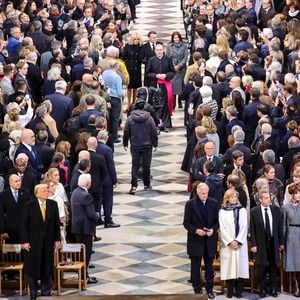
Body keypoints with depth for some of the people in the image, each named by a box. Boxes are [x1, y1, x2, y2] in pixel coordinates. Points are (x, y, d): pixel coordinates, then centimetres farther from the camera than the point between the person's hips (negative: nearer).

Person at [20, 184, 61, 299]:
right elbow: (23, 224, -6)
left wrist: (57, 239, 2)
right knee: (32, 268, 6)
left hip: (48, 242, 2)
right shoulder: (29, 206, -7)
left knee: (47, 268, 7)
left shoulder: (53, 204, 2)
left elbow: (57, 222, 5)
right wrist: (24, 241, -10)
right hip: (33, 242, -2)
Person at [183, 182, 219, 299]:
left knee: (209, 266, 10)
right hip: (196, 240, -2)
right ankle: (197, 290, 16)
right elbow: (186, 223, -5)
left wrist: (213, 229, -13)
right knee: (195, 266, 6)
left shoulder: (213, 203, 0)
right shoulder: (190, 204, -7)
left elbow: (217, 220, 6)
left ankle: (209, 289, 21)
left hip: (210, 240, 2)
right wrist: (196, 230, -19)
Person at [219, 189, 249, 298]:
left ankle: (239, 290, 3)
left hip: (240, 243, 1)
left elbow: (244, 227, 2)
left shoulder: (242, 210, 7)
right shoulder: (222, 211, 4)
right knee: (229, 267, -3)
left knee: (240, 265, -2)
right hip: (227, 244, -1)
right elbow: (222, 229, -1)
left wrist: (238, 241, -9)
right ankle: (230, 291, 1)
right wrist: (230, 241, -10)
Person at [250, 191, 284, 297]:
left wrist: (281, 242, 4)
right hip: (261, 243, -2)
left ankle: (273, 289, 19)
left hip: (273, 242, 2)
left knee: (273, 266, 9)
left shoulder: (276, 209, 2)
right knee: (262, 267, 5)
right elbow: (252, 229, -5)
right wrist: (253, 244, -9)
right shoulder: (254, 211, -6)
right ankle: (263, 289, 16)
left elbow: (280, 227, 5)